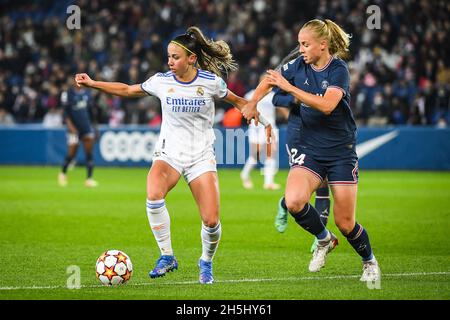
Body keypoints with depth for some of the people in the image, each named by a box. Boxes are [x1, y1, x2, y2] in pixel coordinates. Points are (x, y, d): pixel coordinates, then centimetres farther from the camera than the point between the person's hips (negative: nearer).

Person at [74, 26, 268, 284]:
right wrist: (92, 83, 6)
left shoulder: (211, 82, -6)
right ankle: (167, 256, -14)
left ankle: (206, 262, 22)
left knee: (211, 221, -12)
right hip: (169, 152, 1)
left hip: (202, 156, -1)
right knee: (154, 195, -32)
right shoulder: (161, 81, -3)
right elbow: (127, 90, 11)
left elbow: (237, 101, 12)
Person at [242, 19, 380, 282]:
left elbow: (326, 105, -27)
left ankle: (370, 262, 30)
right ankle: (325, 240, 4)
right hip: (307, 149, 3)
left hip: (340, 150, -3)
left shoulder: (339, 70, -12)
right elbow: (268, 82, 18)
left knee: (346, 223, -2)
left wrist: (289, 87, -30)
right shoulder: (297, 66, 1)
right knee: (294, 201, -26)